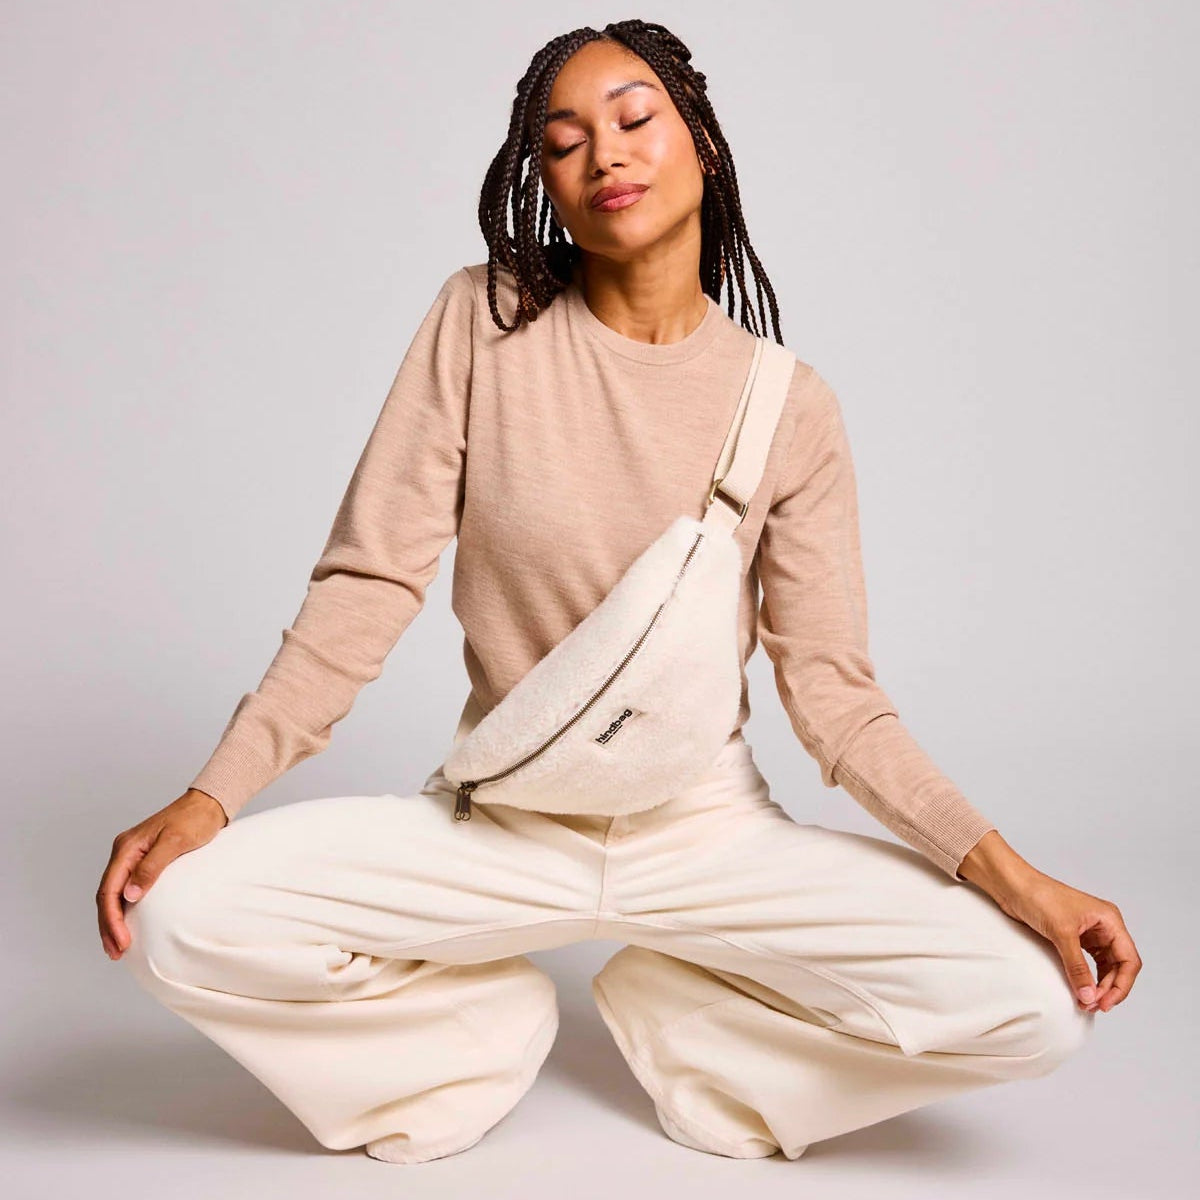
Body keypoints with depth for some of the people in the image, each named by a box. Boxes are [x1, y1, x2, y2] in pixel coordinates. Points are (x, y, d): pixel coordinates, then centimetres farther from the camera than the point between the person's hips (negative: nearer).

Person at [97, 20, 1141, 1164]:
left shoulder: (789, 406, -4)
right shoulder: (485, 321, -6)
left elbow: (830, 690, -4)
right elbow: (370, 578, -8)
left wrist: (1006, 870, -15)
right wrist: (211, 794, -17)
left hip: (707, 828, 1)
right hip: (499, 821, 0)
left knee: (1040, 1003, -18)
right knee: (180, 919, -23)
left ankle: (670, 1009, 9)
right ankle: (497, 1019, 7)